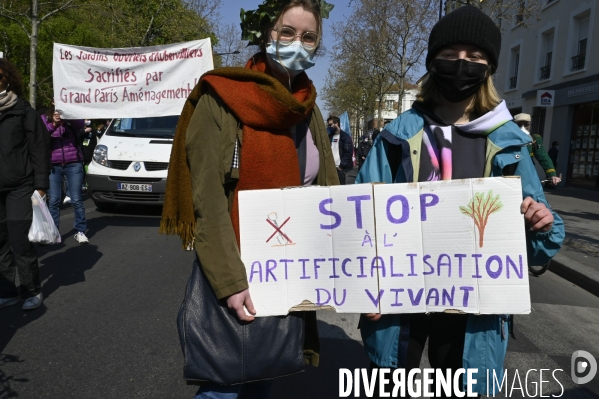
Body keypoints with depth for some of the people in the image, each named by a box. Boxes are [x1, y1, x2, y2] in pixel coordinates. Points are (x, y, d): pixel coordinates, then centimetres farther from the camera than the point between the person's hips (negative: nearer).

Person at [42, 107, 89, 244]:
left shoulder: (72, 119, 5)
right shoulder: (44, 119, 8)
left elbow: (81, 124, -18)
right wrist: (53, 124, -24)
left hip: (73, 164, -1)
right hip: (53, 166, 1)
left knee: (76, 200, 0)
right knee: (54, 200, 2)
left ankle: (80, 231, 6)